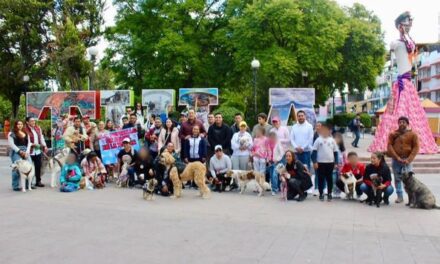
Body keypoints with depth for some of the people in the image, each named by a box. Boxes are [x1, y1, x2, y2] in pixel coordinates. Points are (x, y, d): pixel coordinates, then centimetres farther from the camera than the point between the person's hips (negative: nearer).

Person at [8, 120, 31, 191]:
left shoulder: (26, 133, 18)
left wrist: (27, 152, 0)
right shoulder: (11, 133, 3)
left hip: (25, 151, 5)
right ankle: (15, 186, -2)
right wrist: (20, 151, -11)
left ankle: (29, 184, 6)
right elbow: (11, 144, -5)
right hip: (16, 151, -4)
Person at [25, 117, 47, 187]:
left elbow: (41, 137, 16)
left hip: (38, 150, 6)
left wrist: (44, 146, 10)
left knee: (38, 166, 10)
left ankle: (38, 181, 21)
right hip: (30, 151, -6)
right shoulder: (25, 130, -11)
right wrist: (32, 144, -21)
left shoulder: (38, 128, 11)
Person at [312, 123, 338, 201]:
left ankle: (329, 194, 17)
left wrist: (336, 162, 3)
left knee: (329, 179, 7)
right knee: (321, 179, 4)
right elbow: (314, 151, -2)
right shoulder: (318, 140, -1)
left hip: (330, 162, 1)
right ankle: (321, 194, 14)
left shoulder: (332, 140, 4)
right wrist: (314, 162, -9)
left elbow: (335, 152, 8)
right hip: (320, 162, -1)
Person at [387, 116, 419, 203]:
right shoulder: (393, 134, 5)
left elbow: (416, 147, -3)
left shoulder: (413, 134, 2)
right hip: (395, 160, 2)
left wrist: (409, 159, -13)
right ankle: (399, 196, 16)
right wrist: (397, 157, -12)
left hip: (407, 160, -2)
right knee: (397, 179, 7)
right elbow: (389, 146, -1)